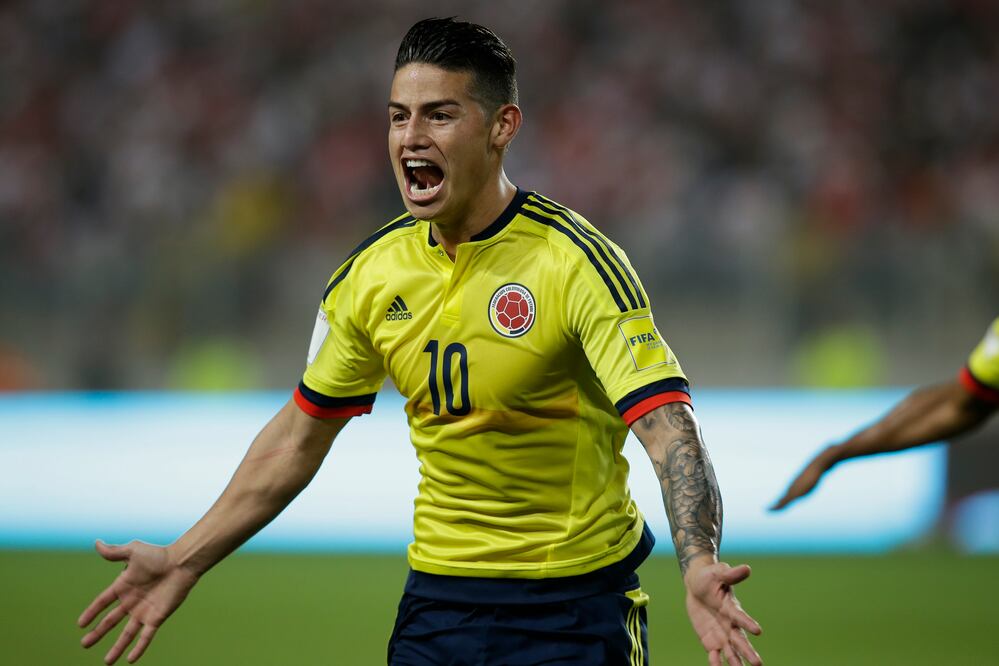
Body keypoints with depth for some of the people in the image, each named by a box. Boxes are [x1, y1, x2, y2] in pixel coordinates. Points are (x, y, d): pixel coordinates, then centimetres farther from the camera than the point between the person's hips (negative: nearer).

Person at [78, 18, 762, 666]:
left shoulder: (576, 261, -16)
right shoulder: (372, 273, 1)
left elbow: (667, 423, -25)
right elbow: (300, 434, 13)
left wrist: (699, 563, -43)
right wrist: (183, 562, 12)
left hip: (572, 607, -4)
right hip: (437, 595, 4)